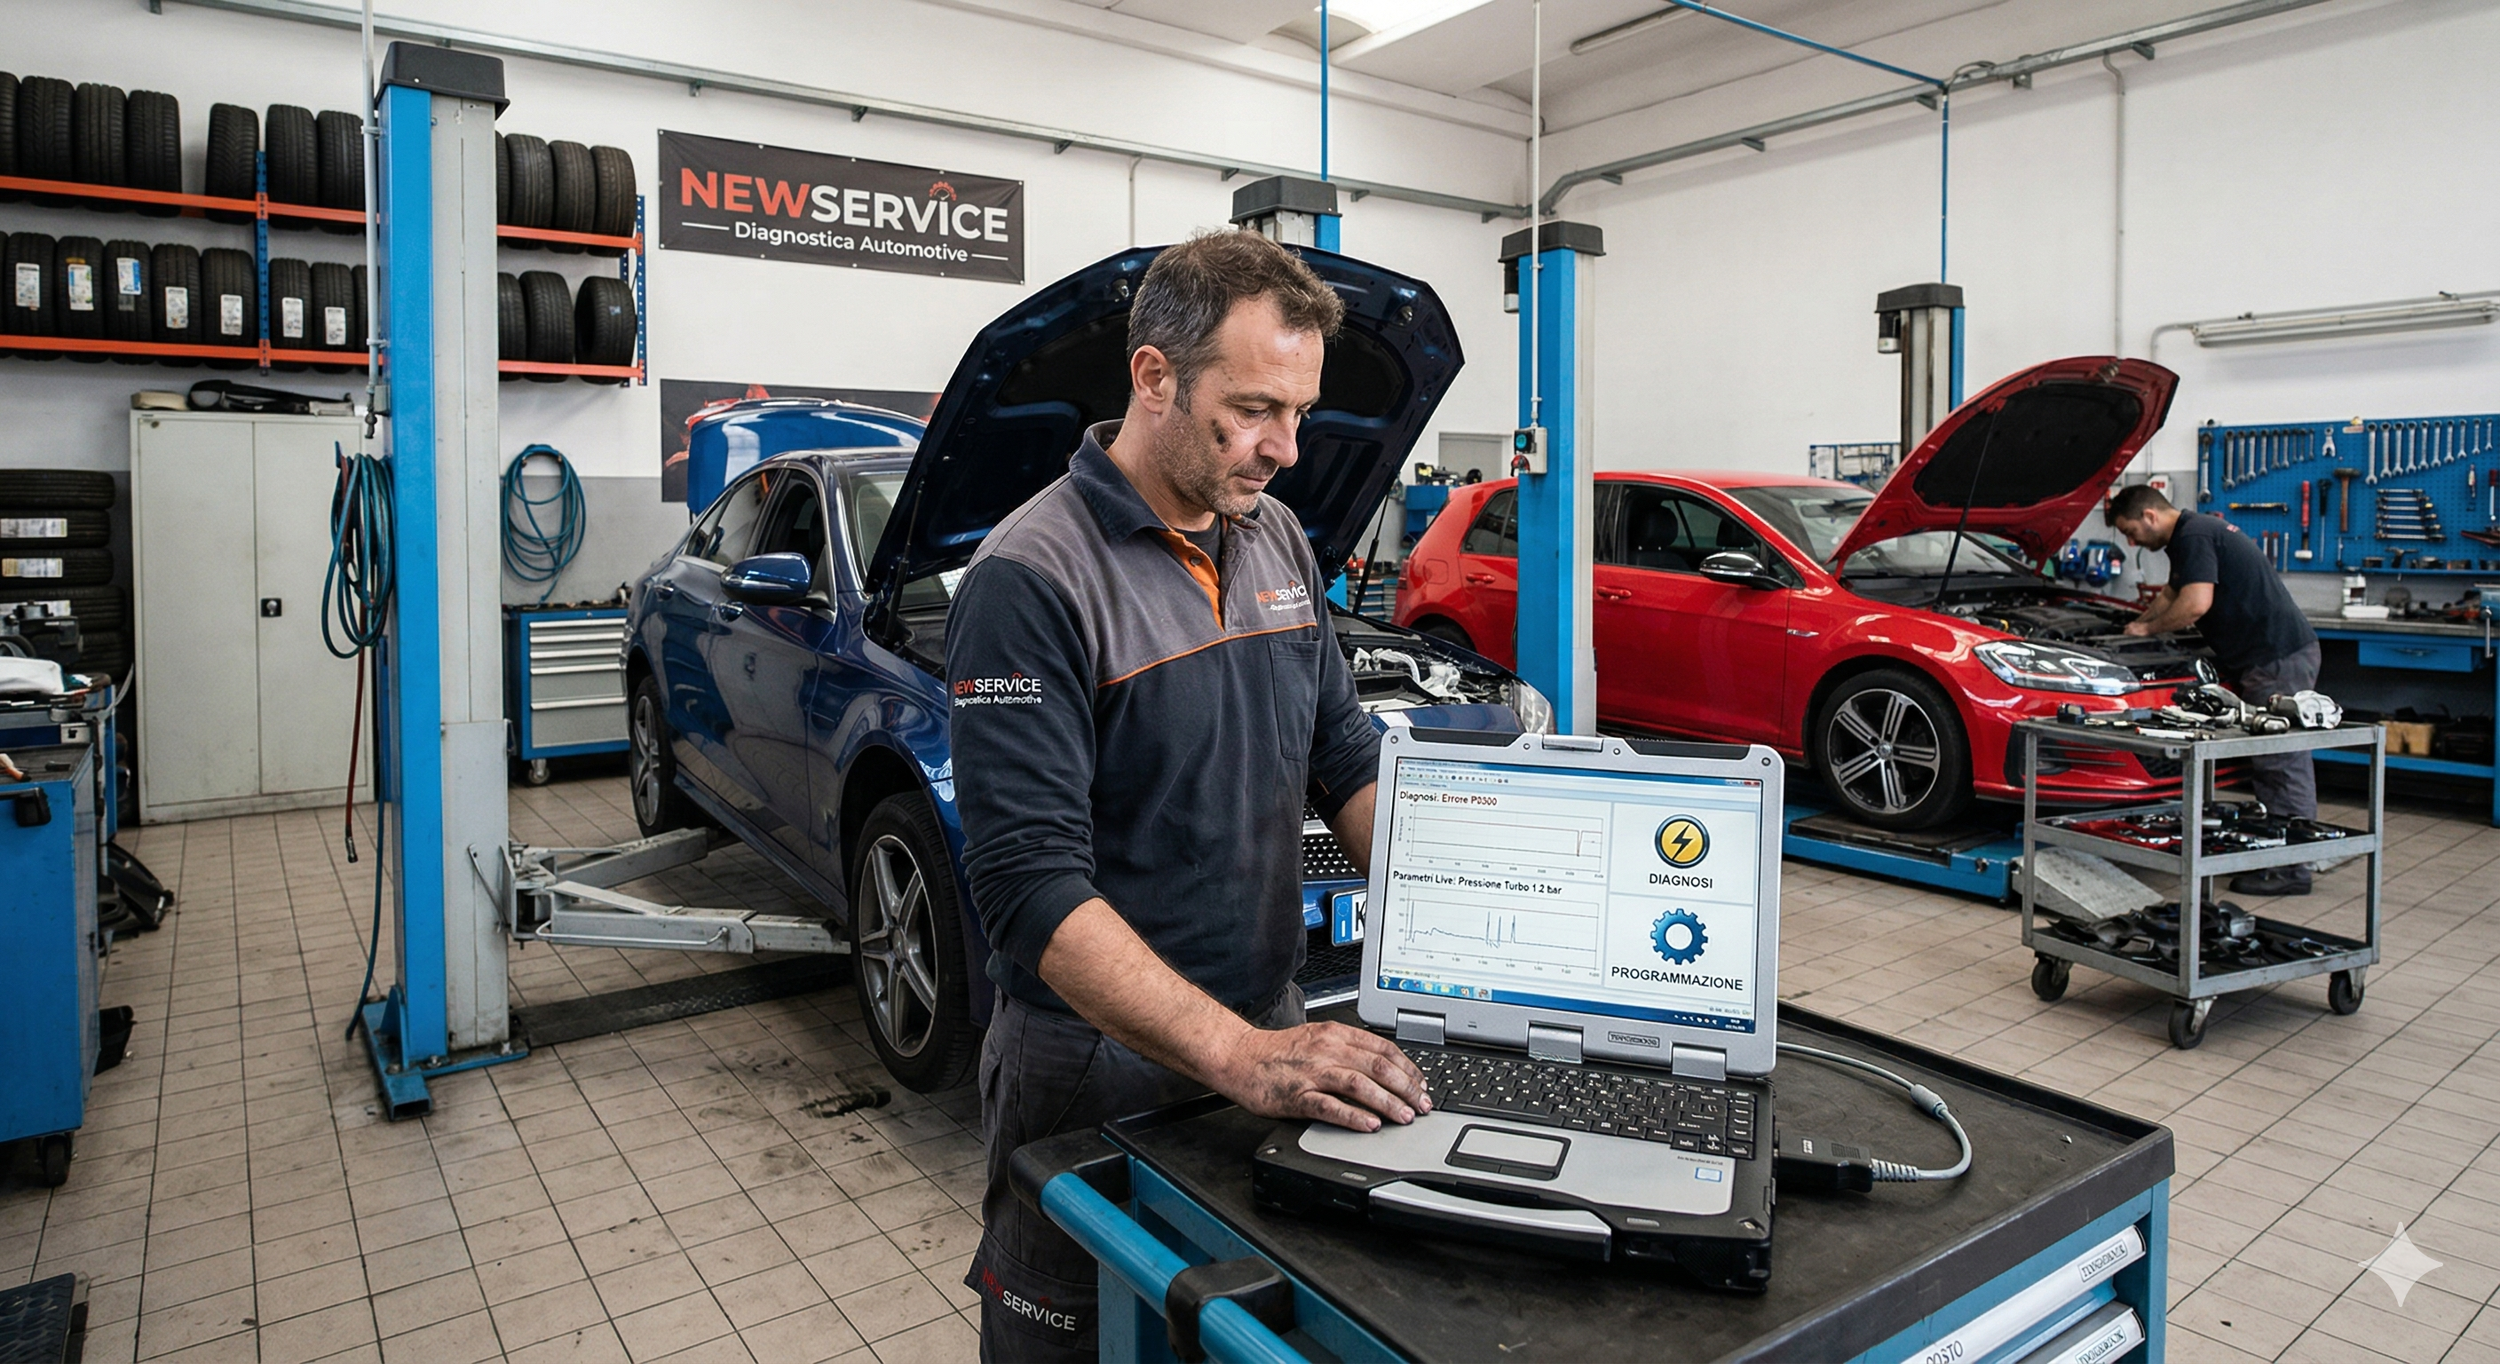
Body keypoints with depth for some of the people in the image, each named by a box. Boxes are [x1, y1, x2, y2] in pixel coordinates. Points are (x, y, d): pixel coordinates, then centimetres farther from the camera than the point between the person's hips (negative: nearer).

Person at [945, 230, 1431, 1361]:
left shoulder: (1278, 540, 3)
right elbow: (1032, 886, -27)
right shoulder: (1032, 579, -21)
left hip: (1269, 1028, 7)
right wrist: (1239, 1057, -33)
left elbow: (1344, 755, 9)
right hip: (1096, 1071, -6)